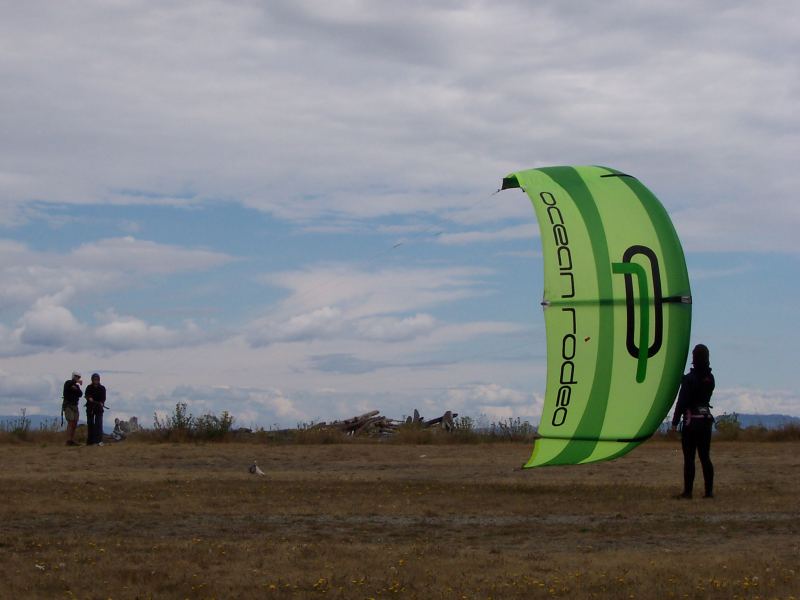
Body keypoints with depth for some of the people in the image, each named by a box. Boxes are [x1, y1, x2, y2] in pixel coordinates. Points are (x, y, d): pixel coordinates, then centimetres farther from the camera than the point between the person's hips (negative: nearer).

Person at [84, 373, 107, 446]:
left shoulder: (102, 388, 6)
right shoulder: (89, 387, 7)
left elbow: (103, 398, -3)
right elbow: (86, 395, -7)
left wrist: (102, 403, -24)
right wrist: (89, 398, -29)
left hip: (99, 408, -2)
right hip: (90, 407, 2)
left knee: (99, 423, -12)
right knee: (90, 424, 4)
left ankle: (99, 440, -19)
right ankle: (90, 441, 11)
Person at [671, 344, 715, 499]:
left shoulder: (689, 378, -12)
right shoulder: (710, 378, 6)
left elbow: (682, 401, -14)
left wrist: (675, 422, -8)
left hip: (691, 421, -6)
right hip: (706, 419, 6)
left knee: (689, 458, -2)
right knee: (705, 457, 9)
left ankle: (688, 491, -3)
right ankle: (709, 490, 8)